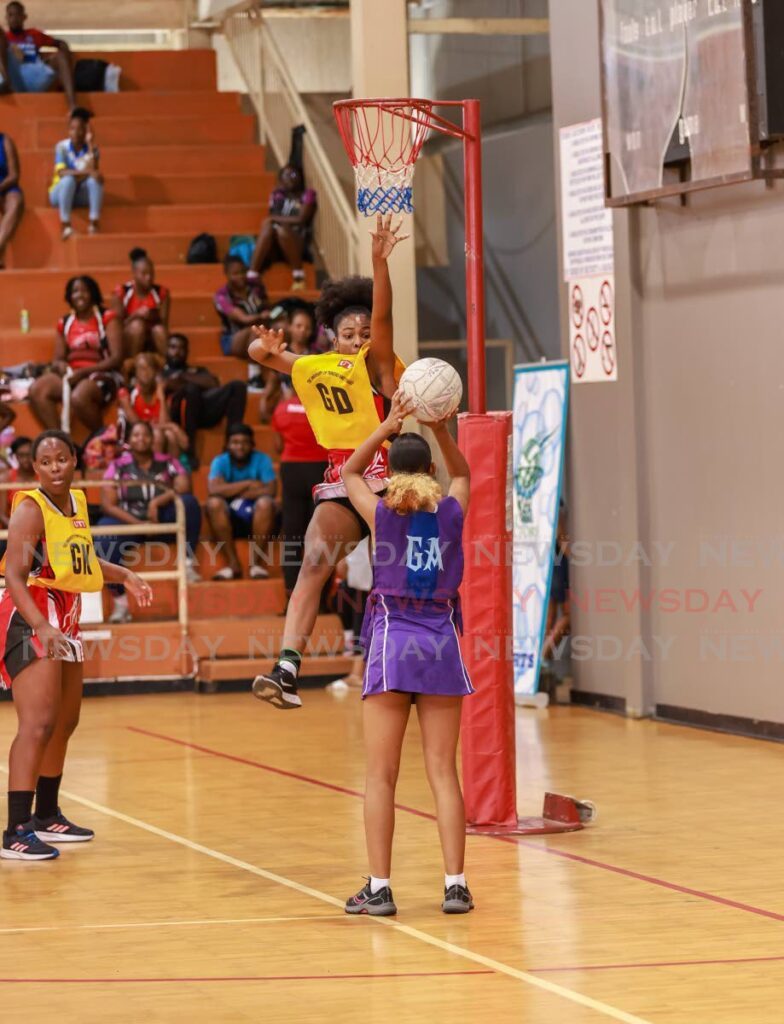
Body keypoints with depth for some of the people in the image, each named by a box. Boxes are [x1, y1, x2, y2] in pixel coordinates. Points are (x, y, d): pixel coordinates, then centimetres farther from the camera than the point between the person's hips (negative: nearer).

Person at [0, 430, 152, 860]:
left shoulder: (78, 502, 9)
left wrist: (124, 575, 21)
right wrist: (42, 627, -35)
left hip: (64, 620, 9)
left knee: (65, 723, 19)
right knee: (38, 723, -19)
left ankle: (47, 816, 35)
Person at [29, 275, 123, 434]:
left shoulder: (107, 318, 0)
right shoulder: (65, 323, 14)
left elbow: (116, 358, -8)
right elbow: (57, 360, 16)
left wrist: (83, 371, -17)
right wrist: (60, 365, -10)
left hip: (102, 375, -5)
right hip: (72, 375, 5)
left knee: (78, 398, -37)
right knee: (37, 390, -21)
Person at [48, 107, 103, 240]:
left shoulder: (91, 149, -4)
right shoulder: (62, 147, -9)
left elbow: (93, 170, -22)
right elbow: (62, 172, -24)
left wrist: (90, 144, -24)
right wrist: (86, 171, -37)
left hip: (82, 195, 2)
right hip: (60, 193, -2)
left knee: (95, 179, -28)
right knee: (69, 179, -35)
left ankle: (94, 225, -32)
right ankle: (65, 226, -38)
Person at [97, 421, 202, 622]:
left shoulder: (167, 463, 8)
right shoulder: (118, 467, 4)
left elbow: (183, 487, -9)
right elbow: (108, 504, -5)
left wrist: (156, 502, -23)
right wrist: (139, 524, -16)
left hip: (163, 521, 1)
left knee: (189, 503, -26)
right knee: (105, 537, -34)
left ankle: (188, 562, -19)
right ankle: (119, 601, -32)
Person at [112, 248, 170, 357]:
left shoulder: (161, 292, -3)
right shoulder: (121, 293, -9)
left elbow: (164, 324, -5)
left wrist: (155, 317, -27)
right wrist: (135, 315, -27)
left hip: (152, 344, 2)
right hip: (127, 344, -2)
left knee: (159, 329, -29)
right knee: (137, 325, -31)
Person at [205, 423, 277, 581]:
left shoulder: (262, 460, -3)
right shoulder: (220, 461, -2)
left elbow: (271, 490, -17)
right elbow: (214, 489, -21)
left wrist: (237, 494, -18)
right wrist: (249, 484, -17)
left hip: (256, 519, -1)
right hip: (229, 520, 1)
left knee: (265, 503, -32)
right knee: (214, 503, -29)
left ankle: (254, 562, -23)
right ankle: (233, 564, -26)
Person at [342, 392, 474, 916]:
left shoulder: (382, 514, -3)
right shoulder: (452, 512, 1)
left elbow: (350, 473, 18)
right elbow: (462, 472, 25)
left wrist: (388, 427, 10)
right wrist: (439, 428, 14)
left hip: (391, 643, -2)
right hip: (442, 642, 2)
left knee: (381, 775, 1)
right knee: (443, 771, 4)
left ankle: (379, 888, -2)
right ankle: (455, 884, -1)